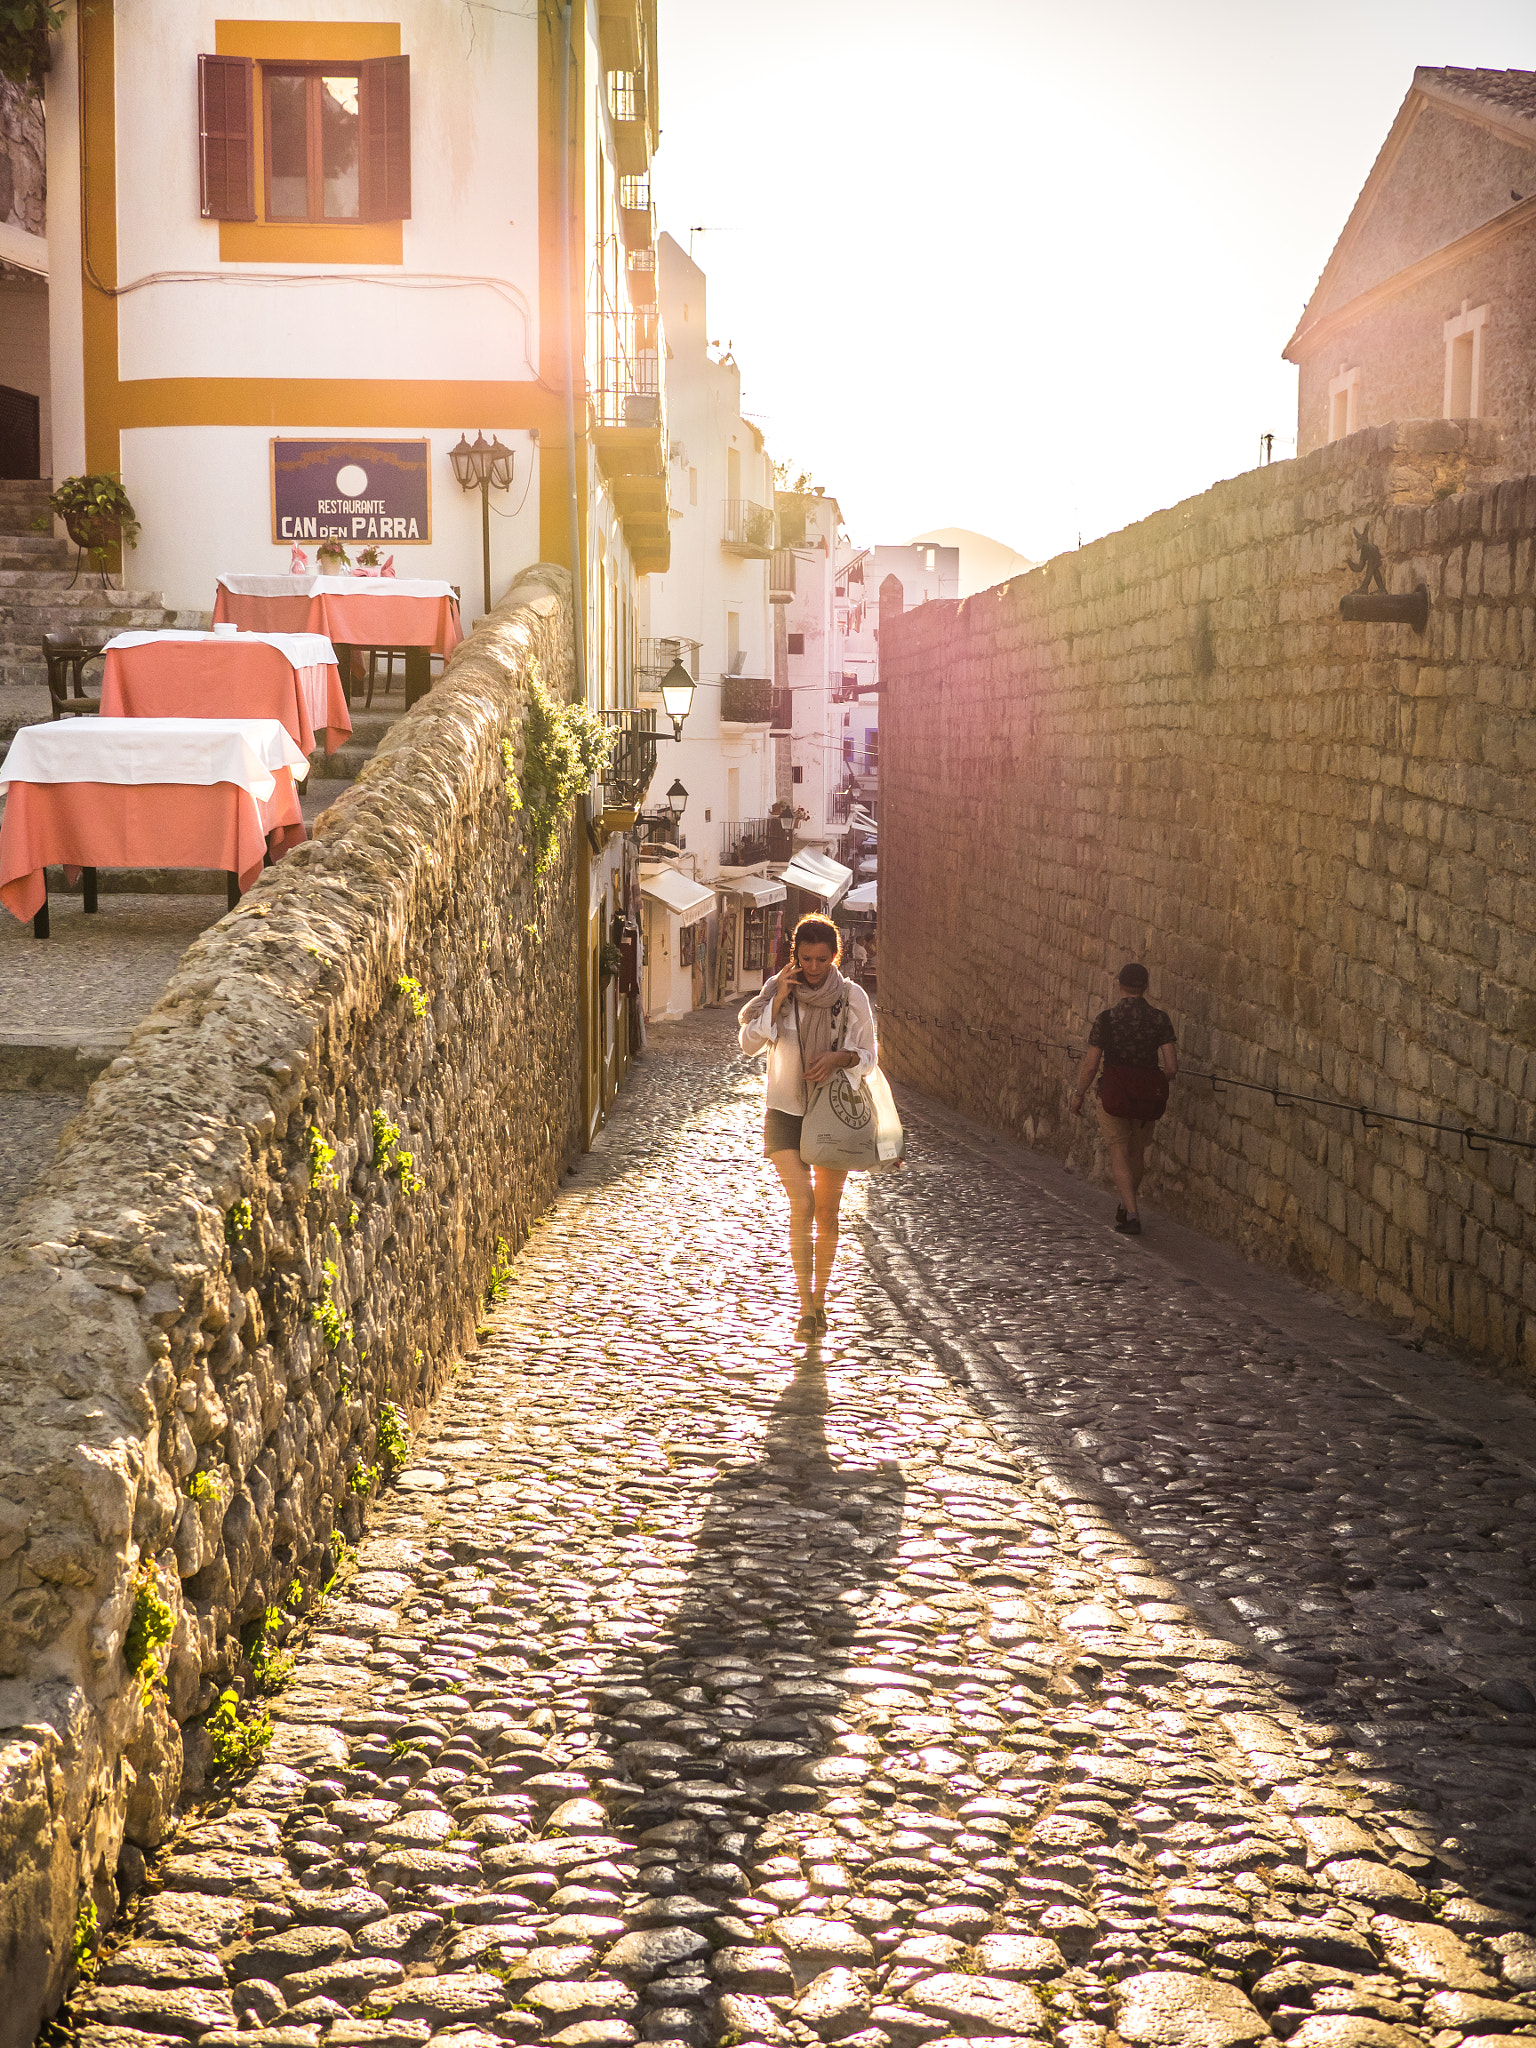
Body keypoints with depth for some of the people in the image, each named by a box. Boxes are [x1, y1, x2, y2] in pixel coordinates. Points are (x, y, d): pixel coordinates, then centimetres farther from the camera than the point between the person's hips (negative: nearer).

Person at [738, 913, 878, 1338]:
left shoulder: (852, 997, -4)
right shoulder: (777, 990, -3)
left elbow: (868, 1056, 3)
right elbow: (749, 1042, -8)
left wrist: (839, 1057, -18)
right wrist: (777, 1000, -17)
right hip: (786, 1112, -1)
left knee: (827, 1212, 6)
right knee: (802, 1203, -15)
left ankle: (819, 1298, 23)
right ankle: (805, 1306, -11)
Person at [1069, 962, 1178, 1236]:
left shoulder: (1106, 1019, -11)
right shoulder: (1160, 1019, -6)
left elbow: (1090, 1064, -8)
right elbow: (1172, 1066, -7)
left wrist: (1079, 1094, 7)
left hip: (1114, 1090, -3)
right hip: (1149, 1096, 3)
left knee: (1119, 1153, 6)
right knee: (1137, 1151, 21)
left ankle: (1131, 1215, -6)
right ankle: (1126, 1207, 38)